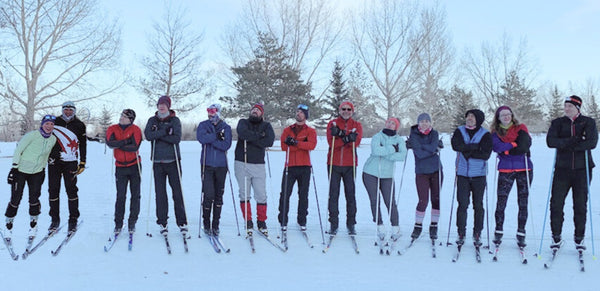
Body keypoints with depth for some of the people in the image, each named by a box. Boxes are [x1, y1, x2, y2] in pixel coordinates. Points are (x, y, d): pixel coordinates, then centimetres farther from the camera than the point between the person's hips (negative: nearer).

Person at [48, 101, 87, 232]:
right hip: (54, 161, 2)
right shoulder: (55, 122, 8)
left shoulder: (79, 125, 7)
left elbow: (83, 145, 9)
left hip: (70, 162, -2)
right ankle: (55, 219, 14)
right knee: (53, 190, 3)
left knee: (71, 190, -5)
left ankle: (73, 219, 4)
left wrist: (82, 162, 5)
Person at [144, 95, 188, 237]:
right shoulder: (152, 120, 11)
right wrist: (165, 131, -13)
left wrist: (157, 134, -11)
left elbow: (177, 138, -11)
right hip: (157, 161, 2)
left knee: (177, 192, -1)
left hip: (173, 161, -2)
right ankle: (162, 222, 11)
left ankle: (182, 222, 6)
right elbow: (148, 135, -6)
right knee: (160, 193, 3)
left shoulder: (175, 120, 5)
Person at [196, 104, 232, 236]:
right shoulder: (203, 125, 7)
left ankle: (215, 225, 15)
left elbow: (226, 145, -9)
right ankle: (206, 223, 9)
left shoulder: (226, 128, 7)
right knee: (208, 195, -8)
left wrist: (210, 140, -11)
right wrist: (217, 136, -11)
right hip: (207, 165, -1)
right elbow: (201, 138, -15)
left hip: (221, 165, 1)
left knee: (218, 196, 5)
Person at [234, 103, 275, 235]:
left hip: (258, 165, 0)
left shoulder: (266, 126, 11)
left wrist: (251, 139, -9)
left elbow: (270, 141, -8)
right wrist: (258, 136, -9)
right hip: (242, 164, 0)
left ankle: (261, 221, 13)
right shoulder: (243, 122, 10)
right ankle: (248, 221, 14)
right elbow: (242, 133, -14)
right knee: (244, 194, 2)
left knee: (261, 196, -1)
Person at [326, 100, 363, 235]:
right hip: (334, 163, 0)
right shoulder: (332, 124, 7)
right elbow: (331, 142, -8)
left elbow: (356, 142, -8)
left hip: (350, 164, 1)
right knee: (333, 194, 0)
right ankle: (333, 224, 6)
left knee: (350, 194, 1)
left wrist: (340, 134, -18)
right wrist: (347, 138, -18)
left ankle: (351, 224, 9)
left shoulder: (357, 125, 10)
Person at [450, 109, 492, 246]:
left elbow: (485, 154, -11)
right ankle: (461, 234, 8)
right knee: (462, 204, -2)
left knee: (478, 205, 5)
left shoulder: (485, 135, 1)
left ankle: (477, 234, 15)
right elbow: (456, 145, -12)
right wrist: (476, 146, -13)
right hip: (463, 174, 1)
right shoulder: (460, 131, 6)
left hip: (479, 174, -1)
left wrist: (467, 152, -12)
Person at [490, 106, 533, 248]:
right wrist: (514, 144, -9)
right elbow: (497, 147, -10)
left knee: (523, 203, 2)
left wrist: (506, 150, -9)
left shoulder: (521, 128, 9)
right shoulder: (495, 133, 10)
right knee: (501, 202, -4)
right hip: (505, 170, 0)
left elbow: (525, 145, -8)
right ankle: (498, 232, 9)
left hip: (524, 169, 0)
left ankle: (521, 234, 10)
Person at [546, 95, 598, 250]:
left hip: (582, 168, -1)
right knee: (556, 203, -3)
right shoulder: (558, 123, 8)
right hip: (562, 168, 1)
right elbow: (550, 141, -9)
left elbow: (592, 142, -11)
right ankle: (556, 237, 9)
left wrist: (566, 145, -15)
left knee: (580, 205, 4)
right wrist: (571, 141, -21)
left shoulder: (588, 122, 5)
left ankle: (579, 239, 16)